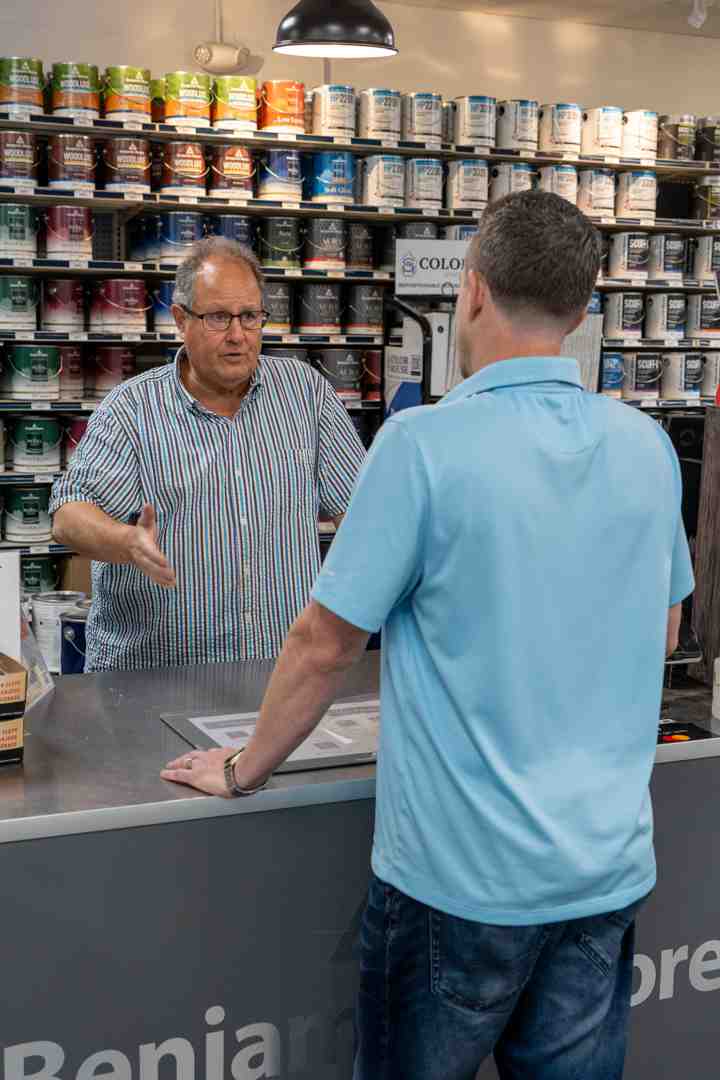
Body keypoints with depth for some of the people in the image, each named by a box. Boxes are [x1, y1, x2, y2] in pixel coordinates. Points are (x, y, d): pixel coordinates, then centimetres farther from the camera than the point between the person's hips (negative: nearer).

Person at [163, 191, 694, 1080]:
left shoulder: (424, 444, -17)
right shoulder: (648, 448, -1)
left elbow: (326, 644, -11)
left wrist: (246, 770, 5)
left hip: (461, 879, -4)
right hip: (610, 871, 5)